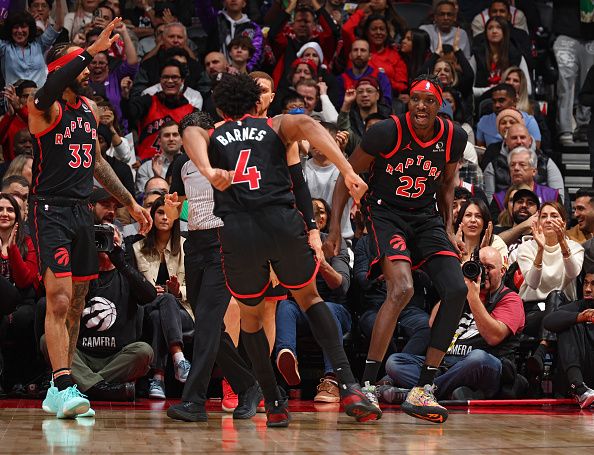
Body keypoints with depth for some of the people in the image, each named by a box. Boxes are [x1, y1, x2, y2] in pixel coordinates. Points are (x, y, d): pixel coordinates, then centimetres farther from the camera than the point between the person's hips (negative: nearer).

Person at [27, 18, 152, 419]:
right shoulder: (45, 108, -11)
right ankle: (64, 388, -19)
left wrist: (130, 202, 24)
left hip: (81, 212, 8)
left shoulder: (90, 110, 13)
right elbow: (51, 87, -36)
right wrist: (93, 50, -42)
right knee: (59, 301, -16)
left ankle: (60, 390, 16)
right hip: (50, 212, -8)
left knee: (76, 304, 9)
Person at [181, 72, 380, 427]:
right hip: (283, 222, 0)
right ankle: (349, 387, 6)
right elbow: (307, 125, -2)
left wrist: (208, 172, -20)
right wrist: (349, 171, -12)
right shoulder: (277, 126, 22)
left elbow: (190, 133, -2)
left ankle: (275, 404, 22)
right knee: (309, 297, 23)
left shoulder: (212, 137, 24)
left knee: (250, 315, 25)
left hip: (236, 230, 0)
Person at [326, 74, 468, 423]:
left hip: (427, 218, 6)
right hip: (386, 214, -5)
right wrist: (335, 227, -11)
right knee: (402, 289, -28)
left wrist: (449, 229, 8)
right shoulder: (387, 132, -17)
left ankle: (422, 390, -3)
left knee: (457, 291, -10)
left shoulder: (454, 137, -4)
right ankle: (367, 386, -21)